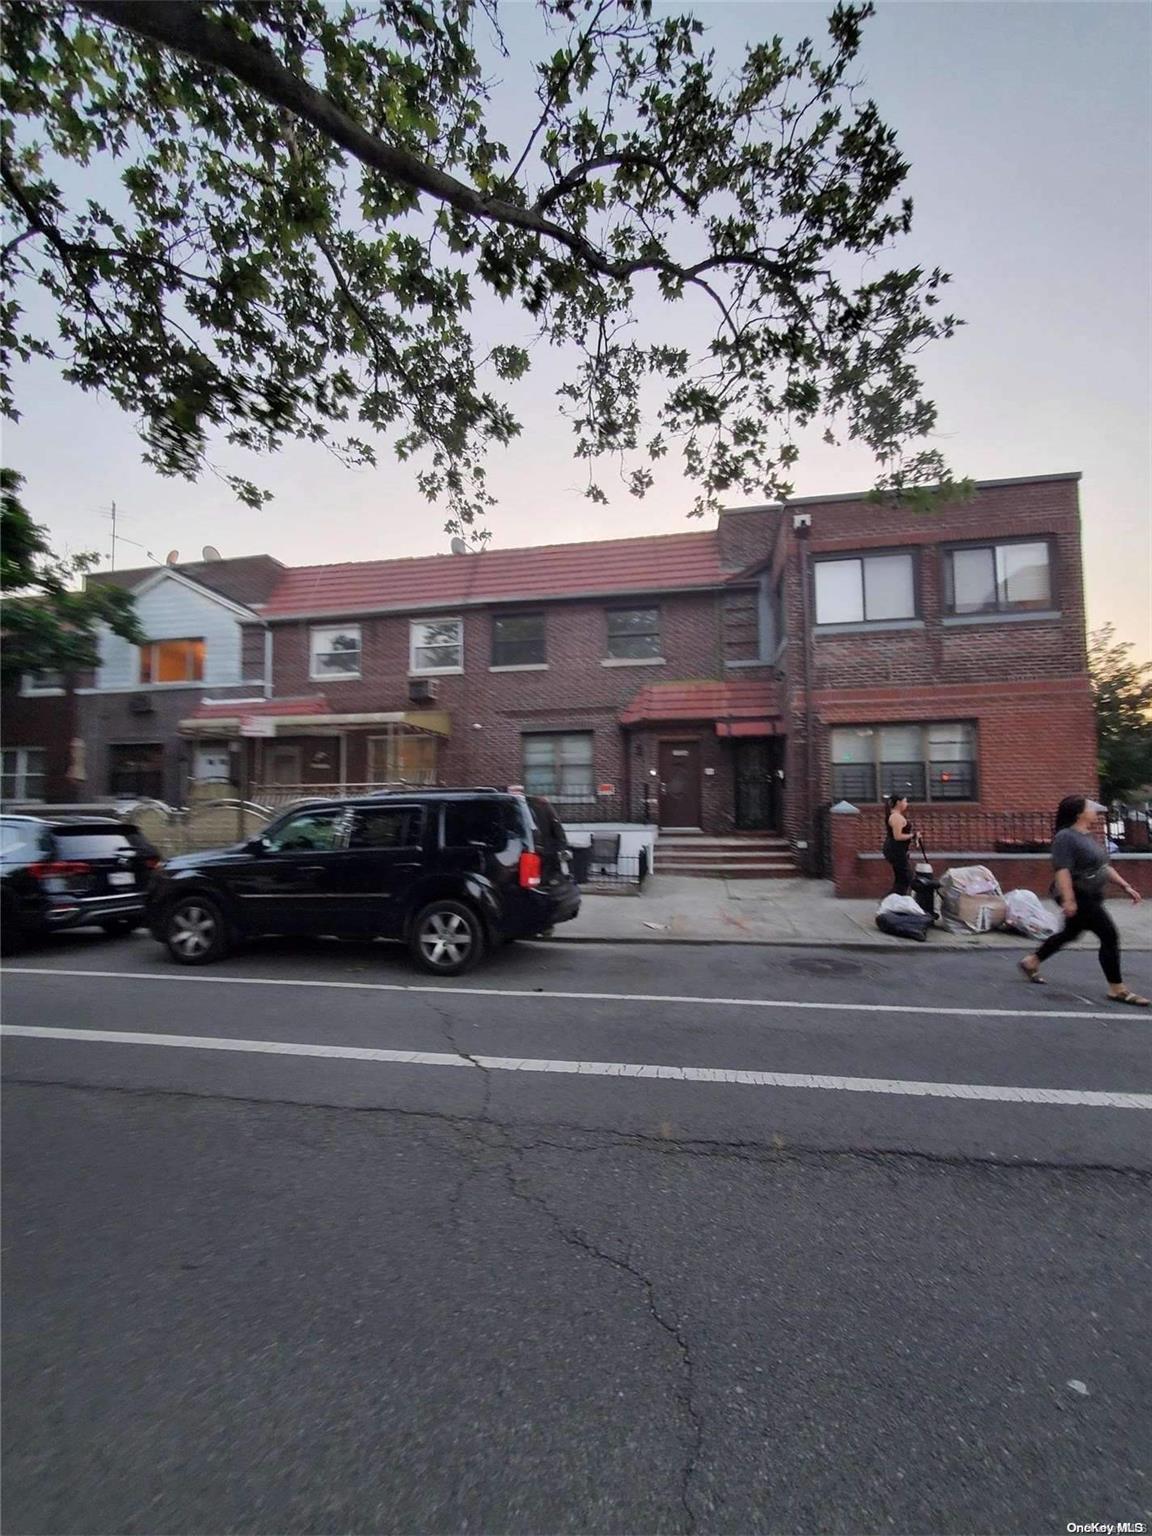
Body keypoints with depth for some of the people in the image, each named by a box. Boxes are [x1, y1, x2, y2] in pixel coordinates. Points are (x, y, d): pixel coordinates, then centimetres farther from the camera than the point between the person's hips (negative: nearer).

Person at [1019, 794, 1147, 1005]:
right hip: (1078, 897, -10)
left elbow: (1104, 867, 20)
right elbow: (1062, 870, -25)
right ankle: (1117, 989, 5)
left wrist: (1125, 886, 15)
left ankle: (1031, 962, 31)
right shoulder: (1066, 837, -19)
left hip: (1091, 897, 10)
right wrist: (1068, 900, -29)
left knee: (1070, 933, 19)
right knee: (1109, 936, -7)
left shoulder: (1089, 837, 12)